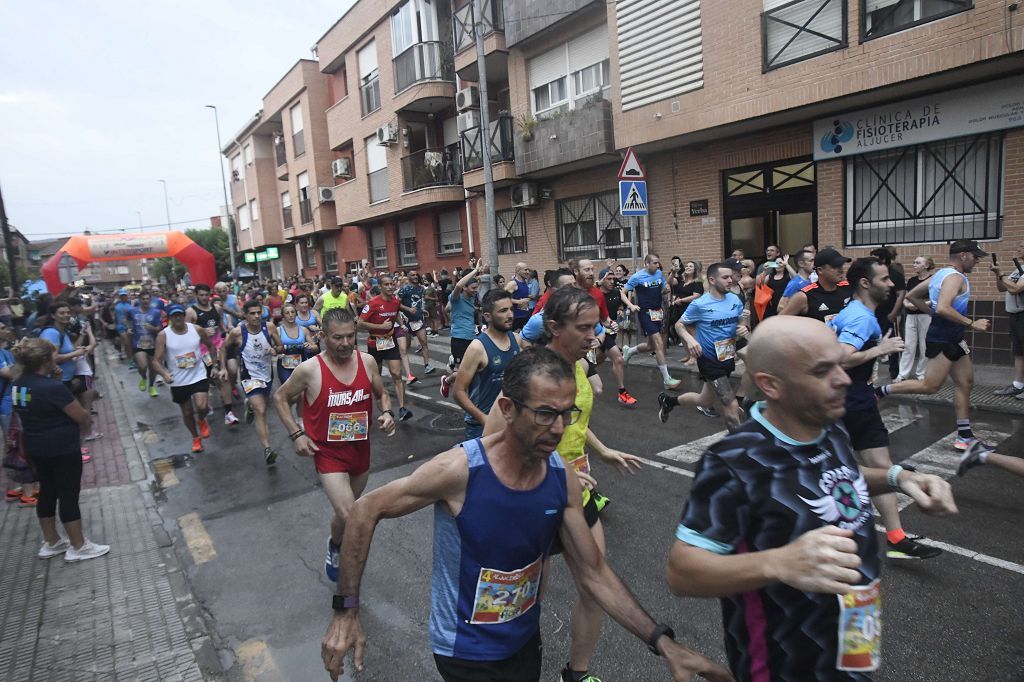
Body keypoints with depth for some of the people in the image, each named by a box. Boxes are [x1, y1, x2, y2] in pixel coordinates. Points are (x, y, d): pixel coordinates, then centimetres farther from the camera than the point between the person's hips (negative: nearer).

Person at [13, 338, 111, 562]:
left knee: (47, 492, 18)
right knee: (69, 495, 2)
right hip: (62, 449, -9)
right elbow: (82, 416, -20)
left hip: (35, 447, 9)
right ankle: (78, 547, 12)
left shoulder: (18, 384, 1)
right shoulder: (53, 387, -25)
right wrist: (88, 421, 4)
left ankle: (51, 543, 30)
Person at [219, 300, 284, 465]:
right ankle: (267, 450, -23)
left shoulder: (269, 327, -11)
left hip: (267, 374, 4)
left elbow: (281, 347, -1)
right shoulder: (237, 332, -15)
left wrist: (275, 349, -23)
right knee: (261, 412, -19)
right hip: (250, 376, -4)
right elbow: (224, 347, 5)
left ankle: (249, 405, 64)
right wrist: (223, 368, 1)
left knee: (261, 405, 27)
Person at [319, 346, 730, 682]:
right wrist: (346, 612, -15)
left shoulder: (561, 479, -13)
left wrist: (664, 644, -10)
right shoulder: (459, 470, -28)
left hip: (526, 640, 5)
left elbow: (593, 573, -5)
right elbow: (365, 512, -17)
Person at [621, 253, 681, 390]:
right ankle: (666, 379, -7)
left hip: (658, 312, 7)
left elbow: (663, 291, 18)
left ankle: (629, 351, 41)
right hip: (645, 313, -6)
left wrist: (666, 290, -6)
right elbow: (623, 293, -5)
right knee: (659, 343, -12)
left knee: (651, 345, 13)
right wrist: (631, 305, -21)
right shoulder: (637, 277, -10)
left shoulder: (659, 274, 5)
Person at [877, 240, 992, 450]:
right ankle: (880, 391, 3)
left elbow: (912, 296, 19)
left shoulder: (942, 274, 13)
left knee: (965, 383, 12)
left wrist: (931, 310, 18)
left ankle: (965, 436, 17)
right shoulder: (955, 277, -15)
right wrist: (972, 324, -23)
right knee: (929, 386, -7)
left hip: (953, 340, 11)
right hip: (942, 340, -11)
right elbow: (943, 308, -30)